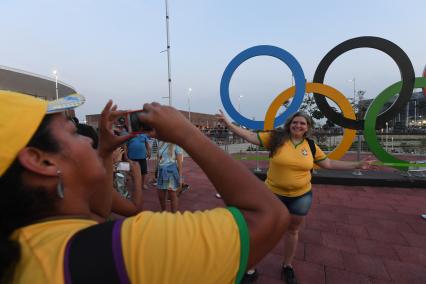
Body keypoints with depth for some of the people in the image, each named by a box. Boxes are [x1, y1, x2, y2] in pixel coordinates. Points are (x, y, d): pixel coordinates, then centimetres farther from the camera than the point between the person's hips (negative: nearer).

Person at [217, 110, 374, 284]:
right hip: (274, 194, -2)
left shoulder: (311, 146, -1)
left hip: (301, 196, 3)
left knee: (293, 230, 19)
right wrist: (228, 123, -19)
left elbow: (329, 164, 10)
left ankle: (287, 266, 43)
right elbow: (251, 136, -13)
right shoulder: (275, 138, -11)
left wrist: (357, 165, 8)